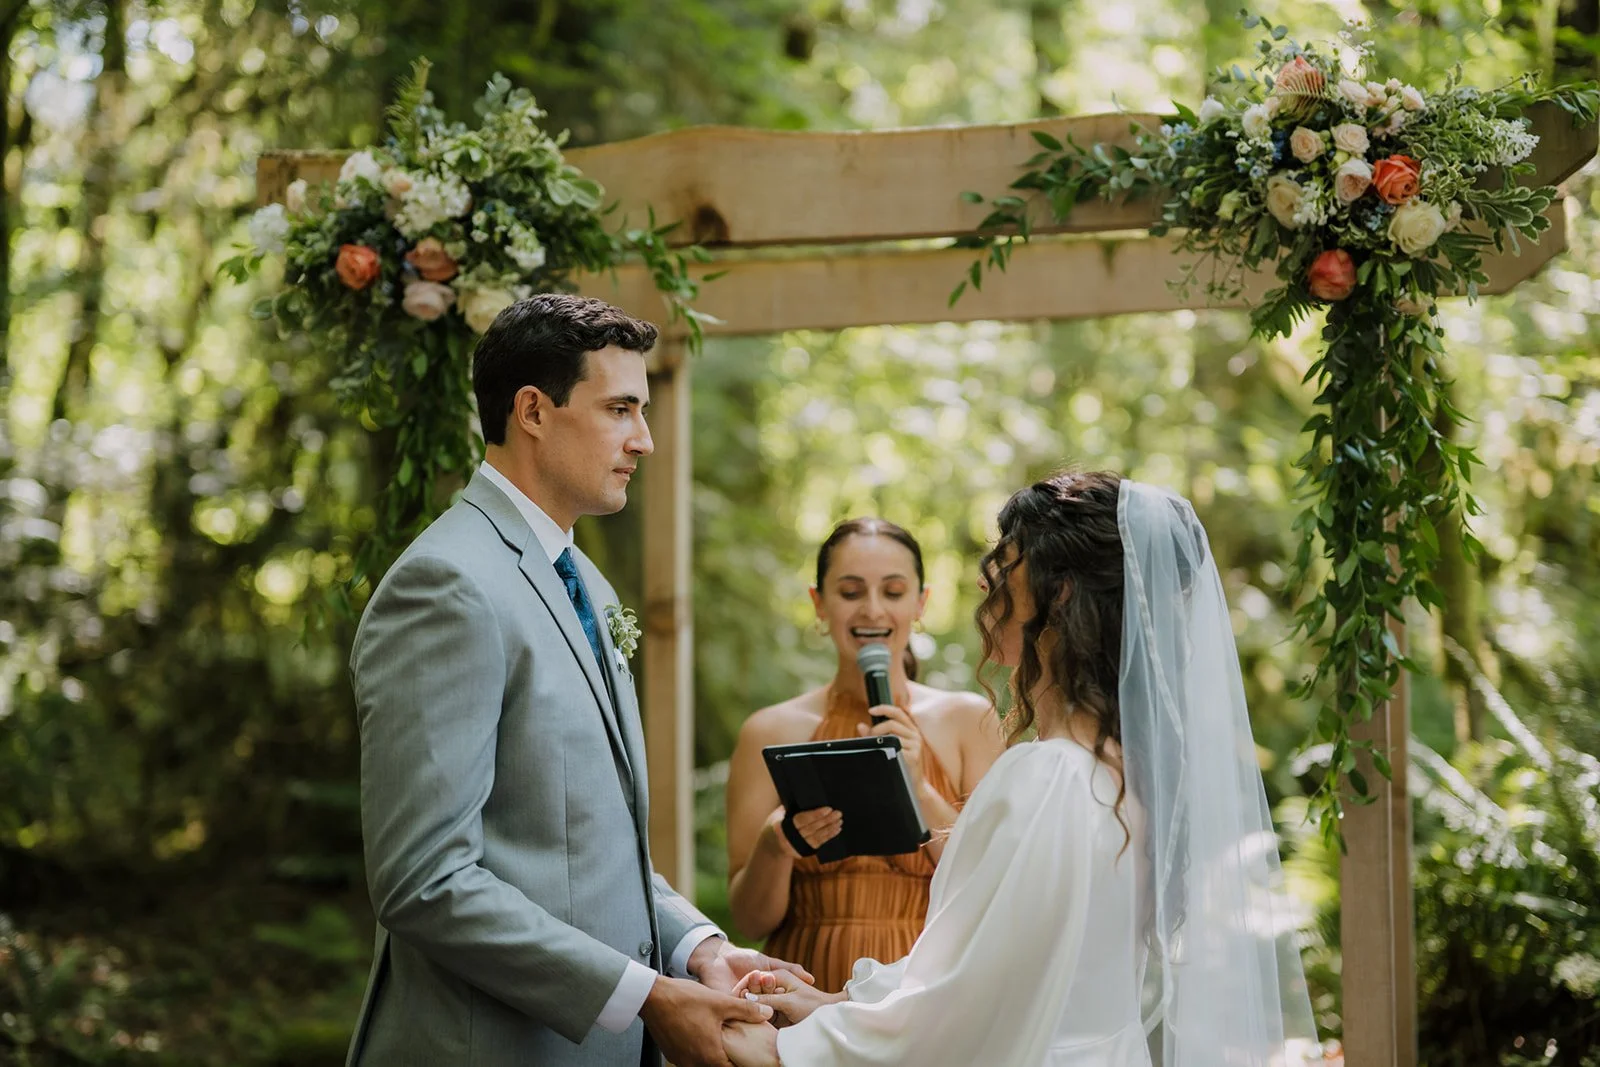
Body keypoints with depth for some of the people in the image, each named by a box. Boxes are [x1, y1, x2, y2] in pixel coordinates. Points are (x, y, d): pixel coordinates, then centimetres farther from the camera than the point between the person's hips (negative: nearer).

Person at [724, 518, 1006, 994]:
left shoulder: (968, 721, 3)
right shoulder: (770, 732, 3)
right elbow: (750, 920, 4)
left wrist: (919, 790, -11)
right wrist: (775, 847, -14)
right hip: (814, 989, 0)